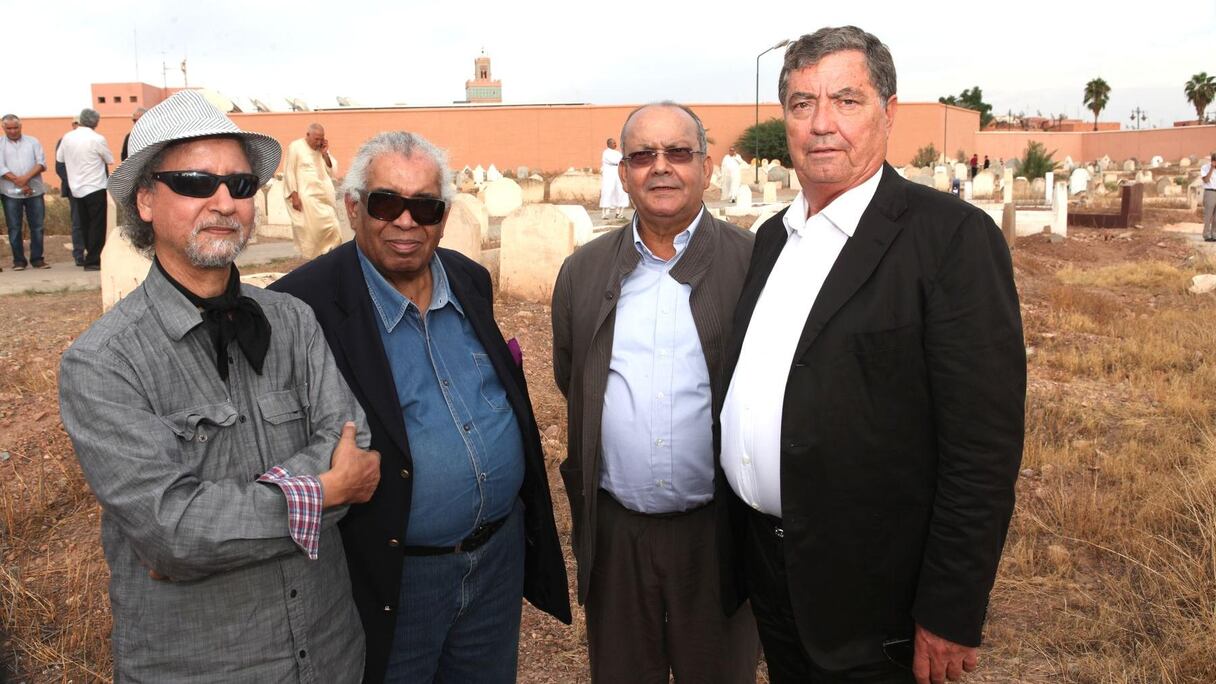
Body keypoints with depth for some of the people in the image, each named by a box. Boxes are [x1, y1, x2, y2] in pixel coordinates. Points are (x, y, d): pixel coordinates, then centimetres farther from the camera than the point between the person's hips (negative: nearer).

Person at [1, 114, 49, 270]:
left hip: (35, 191, 1)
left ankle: (37, 259, 10)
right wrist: (19, 182, -13)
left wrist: (26, 178, -14)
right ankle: (19, 260, 9)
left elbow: (42, 163, 0)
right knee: (14, 228, 2)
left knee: (37, 226, 2)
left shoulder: (32, 141, 9)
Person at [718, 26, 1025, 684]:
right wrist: (740, 541, 11)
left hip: (871, 599, -6)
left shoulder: (953, 235, -14)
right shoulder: (773, 236, 8)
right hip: (764, 562, 6)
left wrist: (950, 617, -17)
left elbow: (983, 445, -17)